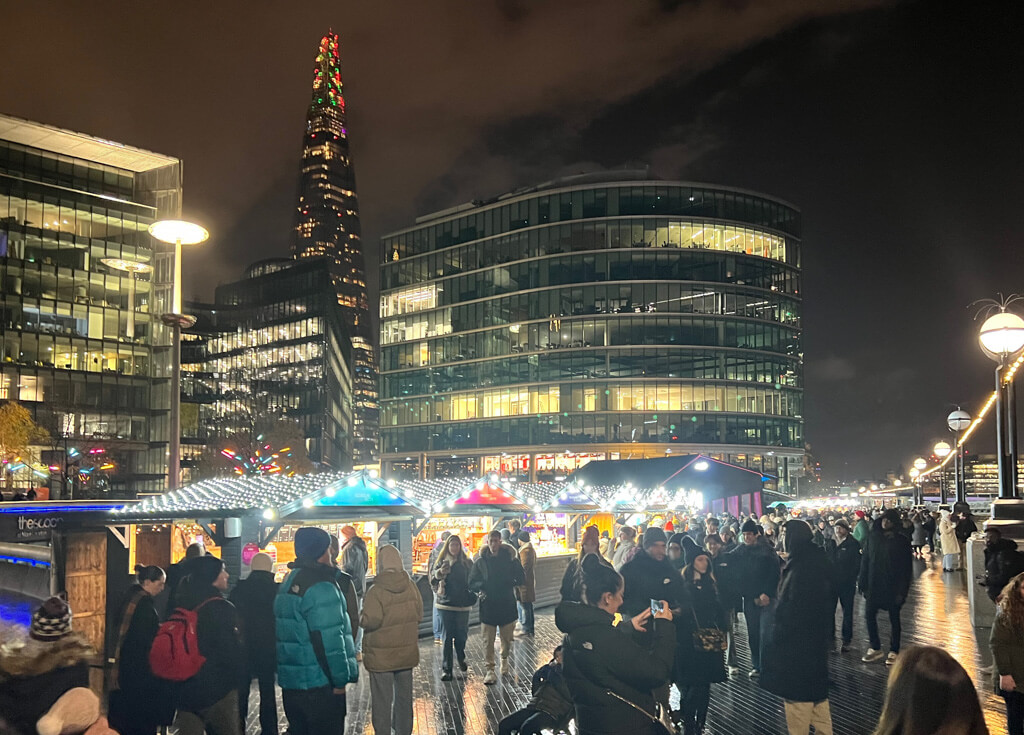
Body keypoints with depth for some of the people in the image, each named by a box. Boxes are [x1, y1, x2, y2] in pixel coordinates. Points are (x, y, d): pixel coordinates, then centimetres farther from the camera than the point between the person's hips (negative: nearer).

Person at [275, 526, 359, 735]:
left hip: (290, 683, 9)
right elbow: (328, 640, -22)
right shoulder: (321, 587, -18)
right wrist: (340, 679, -14)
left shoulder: (289, 583, 14)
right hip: (319, 685, -9)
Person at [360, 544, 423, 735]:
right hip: (407, 652, 5)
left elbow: (370, 621, -21)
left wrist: (361, 618, -1)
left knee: (382, 700, 6)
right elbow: (419, 614, 5)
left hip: (381, 655, -5)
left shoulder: (376, 591, -19)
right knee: (404, 697, 18)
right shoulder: (411, 586, -3)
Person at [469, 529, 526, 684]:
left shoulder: (509, 558, 0)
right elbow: (472, 583, 2)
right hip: (487, 606, -1)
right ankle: (490, 670, 6)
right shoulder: (480, 561, 0)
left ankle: (504, 661, 37)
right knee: (488, 640, -2)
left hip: (507, 604, 1)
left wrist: (509, 583, -12)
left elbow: (521, 578, 3)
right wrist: (482, 586, -16)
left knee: (507, 637, 12)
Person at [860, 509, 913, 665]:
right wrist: (864, 585, 0)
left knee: (894, 619, 8)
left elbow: (907, 568, -6)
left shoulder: (902, 541, -6)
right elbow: (865, 562, 4)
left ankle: (893, 651, 19)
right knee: (869, 615, 5)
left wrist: (902, 590, -12)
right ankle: (875, 648, 20)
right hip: (873, 586, 3)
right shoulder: (873, 538, 3)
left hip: (892, 587, -3)